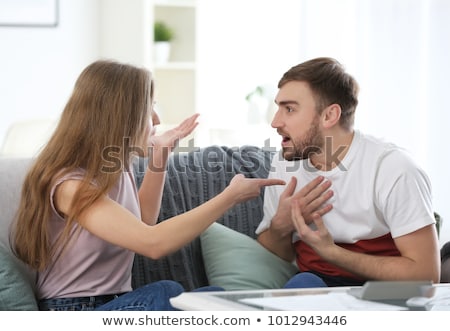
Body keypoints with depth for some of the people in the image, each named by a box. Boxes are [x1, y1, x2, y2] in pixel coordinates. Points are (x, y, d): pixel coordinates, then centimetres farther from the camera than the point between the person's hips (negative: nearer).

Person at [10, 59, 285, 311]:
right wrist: (231, 196, -22)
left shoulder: (117, 167, 7)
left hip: (117, 304, 8)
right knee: (164, 294, -33)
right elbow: (153, 243, -29)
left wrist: (159, 156, 15)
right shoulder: (70, 185, -20)